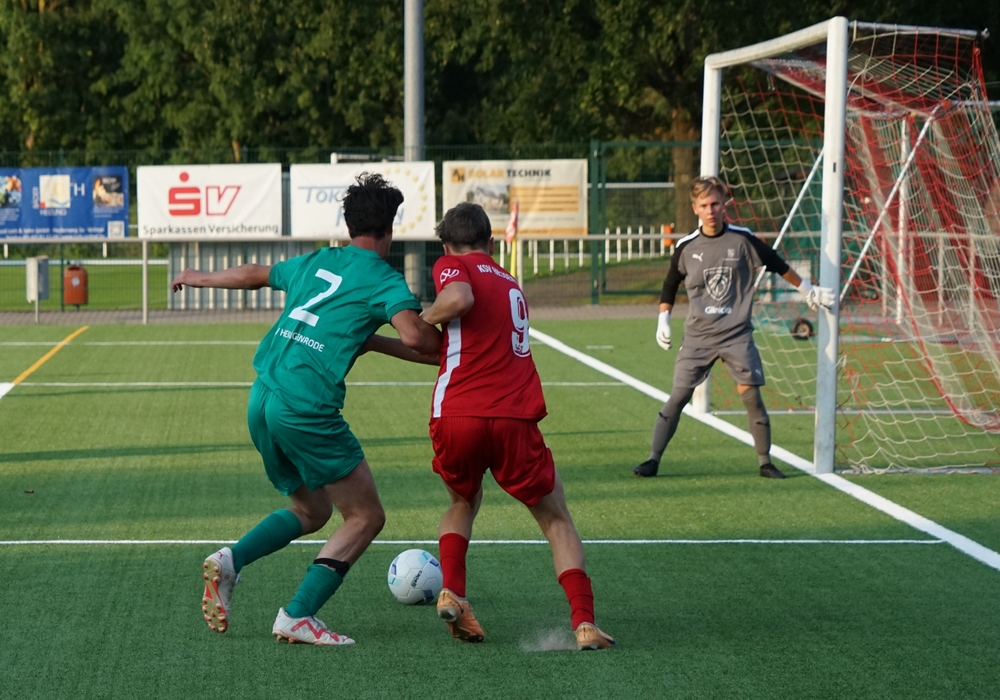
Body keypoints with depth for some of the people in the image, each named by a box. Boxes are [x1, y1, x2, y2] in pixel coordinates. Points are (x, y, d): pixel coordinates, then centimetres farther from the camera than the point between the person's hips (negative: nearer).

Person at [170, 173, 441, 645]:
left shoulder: (314, 262, 17)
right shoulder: (383, 279, -3)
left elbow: (253, 275, 33)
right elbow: (415, 335, -20)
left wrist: (199, 279, 50)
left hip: (261, 402, 8)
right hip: (306, 409, -8)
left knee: (311, 511, 23)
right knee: (366, 517, 2)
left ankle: (230, 560, 4)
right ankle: (297, 617, -8)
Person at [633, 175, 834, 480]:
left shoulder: (742, 239, -2)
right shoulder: (687, 247, 1)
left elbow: (777, 265, 11)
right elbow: (670, 286, 16)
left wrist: (808, 290, 19)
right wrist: (663, 320, 8)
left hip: (737, 334, -1)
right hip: (698, 335, 1)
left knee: (751, 395, -6)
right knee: (678, 396, -4)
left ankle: (765, 462, 5)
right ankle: (653, 460, 1)